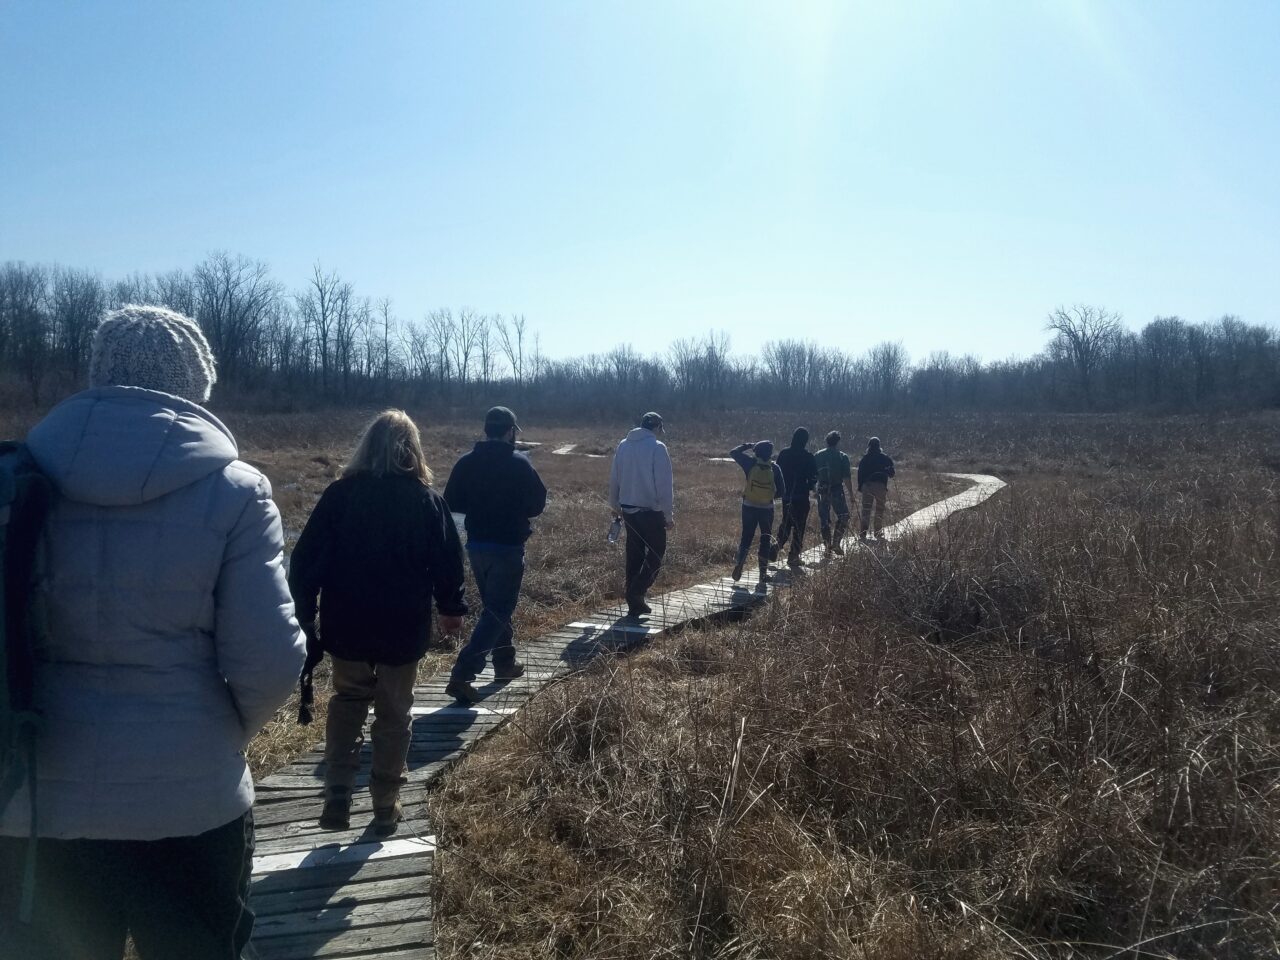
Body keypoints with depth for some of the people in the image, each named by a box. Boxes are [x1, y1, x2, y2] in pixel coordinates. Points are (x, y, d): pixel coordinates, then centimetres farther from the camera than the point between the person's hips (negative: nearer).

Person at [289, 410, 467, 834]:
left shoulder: (339, 494, -6)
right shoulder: (428, 501, -6)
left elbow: (306, 561, -6)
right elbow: (448, 562, 0)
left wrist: (304, 618, 2)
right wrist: (452, 608, 16)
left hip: (346, 626, 1)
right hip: (404, 628, 0)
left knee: (347, 700, 21)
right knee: (394, 714, 14)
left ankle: (337, 795, 9)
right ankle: (386, 806, 20)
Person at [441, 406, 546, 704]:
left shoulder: (466, 462, 0)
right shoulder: (519, 463, -12)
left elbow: (452, 503, 3)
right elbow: (537, 503, -7)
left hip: (476, 545, 6)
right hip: (508, 547, -5)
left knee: (493, 606, 22)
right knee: (498, 611, -2)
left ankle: (505, 663, 33)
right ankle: (461, 674, -12)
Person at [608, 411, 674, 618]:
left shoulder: (623, 445, 5)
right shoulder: (657, 447, -12)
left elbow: (614, 478, 13)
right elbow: (664, 484, -13)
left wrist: (615, 504, 24)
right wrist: (669, 515, -8)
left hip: (628, 509, 6)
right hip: (651, 510, -6)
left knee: (634, 555, 12)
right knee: (656, 554, 6)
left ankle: (635, 604, 16)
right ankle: (636, 592, -11)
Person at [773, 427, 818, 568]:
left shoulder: (784, 454, 0)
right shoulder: (808, 457, -11)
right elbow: (813, 478, -7)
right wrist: (809, 487, 13)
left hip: (786, 495, 4)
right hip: (802, 496, -4)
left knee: (786, 522, 20)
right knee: (799, 525, 6)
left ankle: (778, 544, -2)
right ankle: (794, 557, 9)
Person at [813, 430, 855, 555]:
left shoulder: (817, 455, 5)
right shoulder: (842, 456, -5)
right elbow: (846, 478, -8)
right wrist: (851, 493, -2)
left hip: (822, 491, 3)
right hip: (837, 490, -3)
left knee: (824, 519, 9)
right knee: (843, 516, 9)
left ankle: (827, 545, 11)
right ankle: (836, 543, -2)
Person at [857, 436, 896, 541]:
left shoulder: (864, 458, 3)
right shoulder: (884, 458, -1)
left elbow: (860, 473, 3)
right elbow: (891, 473, 2)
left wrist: (860, 487, 9)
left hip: (866, 485, 1)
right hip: (881, 486, -1)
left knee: (865, 510, 4)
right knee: (880, 510, 7)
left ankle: (862, 533, -3)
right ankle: (879, 534, 7)